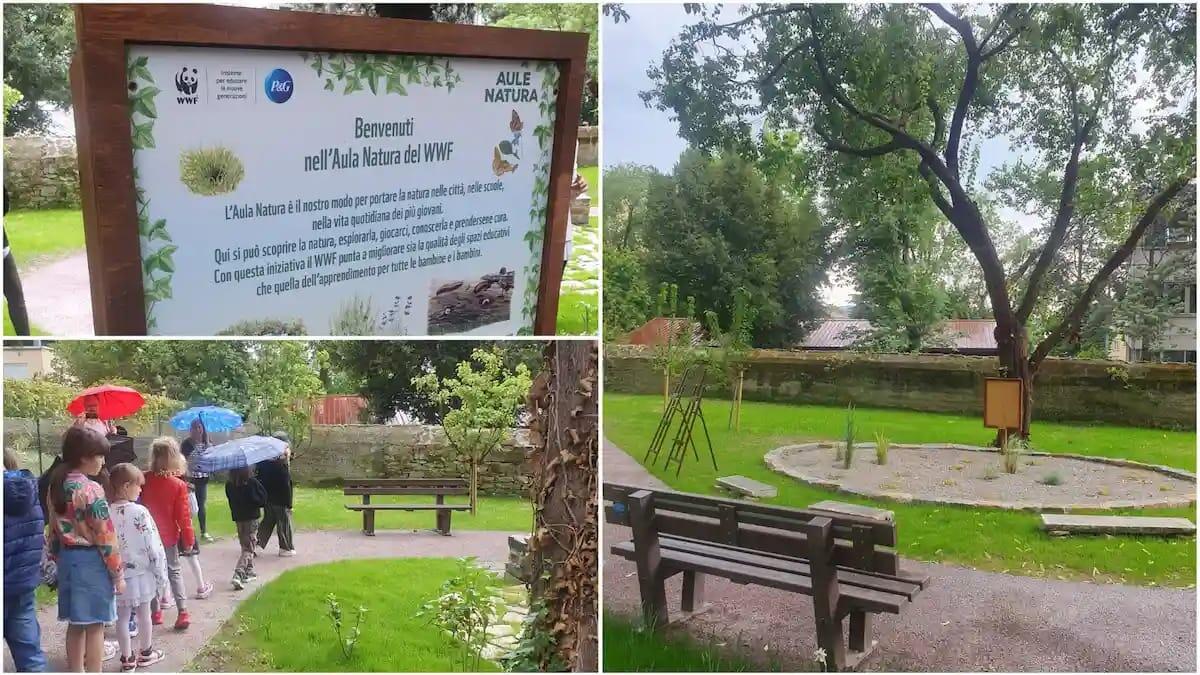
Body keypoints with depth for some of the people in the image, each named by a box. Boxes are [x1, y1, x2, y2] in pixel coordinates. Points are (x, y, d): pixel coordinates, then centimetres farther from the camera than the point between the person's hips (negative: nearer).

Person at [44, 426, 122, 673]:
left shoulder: (57, 485, 5)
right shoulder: (91, 489, -18)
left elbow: (54, 529, 12)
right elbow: (105, 536, -17)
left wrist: (58, 559, 21)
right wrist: (118, 573, -10)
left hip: (67, 559, 8)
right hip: (91, 561, -8)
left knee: (76, 623, 16)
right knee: (94, 625, 1)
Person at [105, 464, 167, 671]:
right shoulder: (140, 512, -18)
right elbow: (153, 546, -16)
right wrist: (161, 574, -4)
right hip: (141, 573, -3)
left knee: (122, 617, 13)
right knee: (144, 614, 15)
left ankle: (127, 659, 20)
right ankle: (146, 653, 30)